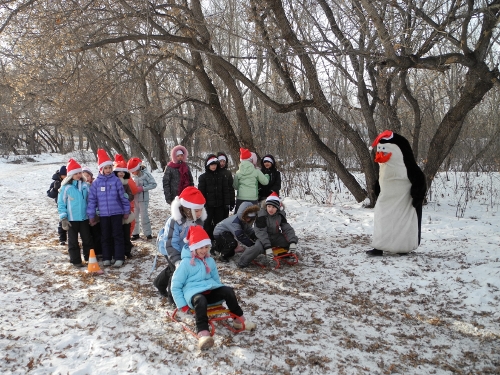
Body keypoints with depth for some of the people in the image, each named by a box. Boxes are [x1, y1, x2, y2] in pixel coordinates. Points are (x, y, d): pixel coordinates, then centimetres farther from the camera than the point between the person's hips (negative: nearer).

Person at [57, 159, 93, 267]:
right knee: (73, 241, 7)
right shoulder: (65, 188, -8)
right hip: (71, 219, -3)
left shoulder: (85, 186, 1)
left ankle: (89, 258, 25)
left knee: (87, 239, 12)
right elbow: (61, 203, -5)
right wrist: (63, 218, -9)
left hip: (85, 218, 3)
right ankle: (75, 260, 16)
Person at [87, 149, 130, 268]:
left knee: (117, 236, 3)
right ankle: (106, 258, 22)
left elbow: (123, 196, -1)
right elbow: (92, 199, 2)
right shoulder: (96, 183, -1)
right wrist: (91, 215, 2)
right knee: (105, 237, 11)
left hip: (117, 213, -2)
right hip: (103, 214, 2)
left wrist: (126, 211, 2)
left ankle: (119, 258, 9)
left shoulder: (116, 180, -5)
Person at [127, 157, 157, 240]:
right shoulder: (132, 175, 0)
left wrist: (142, 188, -19)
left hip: (143, 199, -5)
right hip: (134, 199, 5)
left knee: (144, 216, -2)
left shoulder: (145, 174, -14)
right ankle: (135, 233, 25)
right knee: (134, 216, 12)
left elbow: (154, 184, -13)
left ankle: (148, 234, 12)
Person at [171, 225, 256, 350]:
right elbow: (175, 286, -3)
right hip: (193, 292, -5)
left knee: (228, 290, -22)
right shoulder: (186, 263, -6)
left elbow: (216, 279, 25)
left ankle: (239, 319, -7)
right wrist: (183, 305, -8)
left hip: (210, 290, 5)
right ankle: (203, 333, -54)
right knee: (200, 301, -41)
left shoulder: (210, 261, 12)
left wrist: (219, 294, 13)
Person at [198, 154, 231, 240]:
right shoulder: (203, 177, -1)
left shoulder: (221, 175, 5)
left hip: (219, 204, 2)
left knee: (219, 222, 9)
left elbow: (226, 190, 5)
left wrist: (226, 202, -1)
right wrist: (202, 204, -10)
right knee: (208, 223, 5)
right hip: (208, 204, -2)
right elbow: (201, 192, -4)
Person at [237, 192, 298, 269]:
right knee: (258, 247, -38)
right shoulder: (261, 215, -22)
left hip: (276, 237, 5)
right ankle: (243, 262, -19)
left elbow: (287, 228, -10)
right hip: (263, 238, -5)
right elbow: (261, 232, -27)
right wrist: (267, 247, -38)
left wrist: (293, 242, -26)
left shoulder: (281, 215, -6)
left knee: (294, 238, -10)